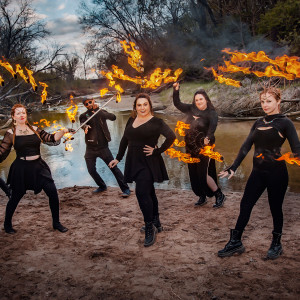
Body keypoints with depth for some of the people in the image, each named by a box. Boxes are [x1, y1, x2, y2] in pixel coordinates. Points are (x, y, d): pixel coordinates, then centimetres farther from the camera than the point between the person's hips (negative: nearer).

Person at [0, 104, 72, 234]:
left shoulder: (35, 129, 8)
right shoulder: (11, 133, -1)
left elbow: (51, 139, 5)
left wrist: (63, 131, -10)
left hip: (38, 166, 3)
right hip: (21, 169, -3)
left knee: (52, 192, -7)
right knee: (15, 197, 8)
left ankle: (56, 223, 11)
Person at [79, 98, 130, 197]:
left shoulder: (102, 112, 2)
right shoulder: (84, 116, 4)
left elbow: (113, 117, -17)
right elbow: (83, 125, -18)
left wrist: (98, 110, -28)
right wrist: (86, 127, -42)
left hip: (103, 147, -2)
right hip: (90, 148, 3)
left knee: (114, 167, -5)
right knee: (91, 170, 8)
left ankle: (125, 189, 2)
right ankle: (102, 186, 32)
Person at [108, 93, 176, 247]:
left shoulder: (156, 122, -8)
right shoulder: (131, 120, 11)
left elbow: (171, 136, -19)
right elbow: (124, 140, 19)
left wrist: (157, 151, -17)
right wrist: (118, 158, 20)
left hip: (148, 163, -6)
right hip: (134, 162, 6)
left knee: (142, 192, -15)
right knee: (149, 192, 15)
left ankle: (150, 228, -3)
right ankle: (156, 224, 29)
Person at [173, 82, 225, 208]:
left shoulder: (211, 113, -11)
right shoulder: (191, 109, 5)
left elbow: (213, 125, -29)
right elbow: (177, 104, 13)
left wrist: (208, 137, -48)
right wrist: (176, 90, 0)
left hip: (204, 148, -6)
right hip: (191, 148, 6)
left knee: (203, 174, -6)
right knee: (194, 174, 11)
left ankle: (219, 195, 13)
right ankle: (202, 197, 28)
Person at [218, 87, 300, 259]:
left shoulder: (284, 123, -4)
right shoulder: (259, 123, 11)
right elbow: (246, 146, 8)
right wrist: (233, 168, 3)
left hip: (276, 173, -5)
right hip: (258, 172, 5)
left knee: (275, 208, 7)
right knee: (245, 206, 4)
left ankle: (276, 245, 26)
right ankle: (235, 243, 14)